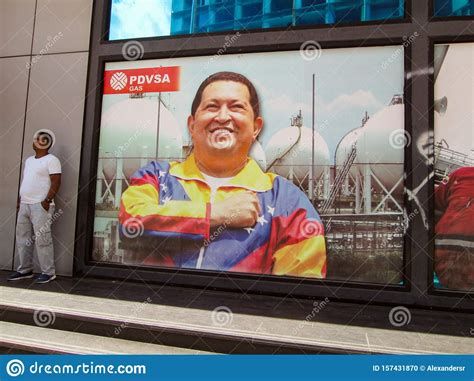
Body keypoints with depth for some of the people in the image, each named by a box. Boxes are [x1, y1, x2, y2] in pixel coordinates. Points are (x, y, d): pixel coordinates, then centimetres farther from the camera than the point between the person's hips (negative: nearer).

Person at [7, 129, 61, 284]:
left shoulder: (51, 160, -7)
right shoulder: (29, 160, 20)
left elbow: (56, 182, -15)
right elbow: (25, 181, 24)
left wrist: (47, 201, -20)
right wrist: (20, 200, 17)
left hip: (40, 206, -9)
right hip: (24, 205, 9)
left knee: (42, 239, -8)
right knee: (23, 238, 11)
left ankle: (48, 272, 0)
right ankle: (25, 269, 22)